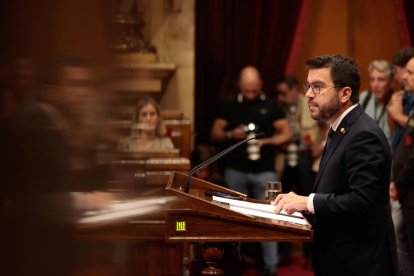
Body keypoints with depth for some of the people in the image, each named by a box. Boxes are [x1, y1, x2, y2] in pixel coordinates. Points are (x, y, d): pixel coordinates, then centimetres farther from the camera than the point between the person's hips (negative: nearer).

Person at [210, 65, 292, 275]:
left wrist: (267, 141, -14)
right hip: (235, 171, 2)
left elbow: (287, 134, 2)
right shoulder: (229, 107, 8)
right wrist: (230, 135, -13)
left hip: (264, 171, -2)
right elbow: (214, 134, 8)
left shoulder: (271, 107, 4)